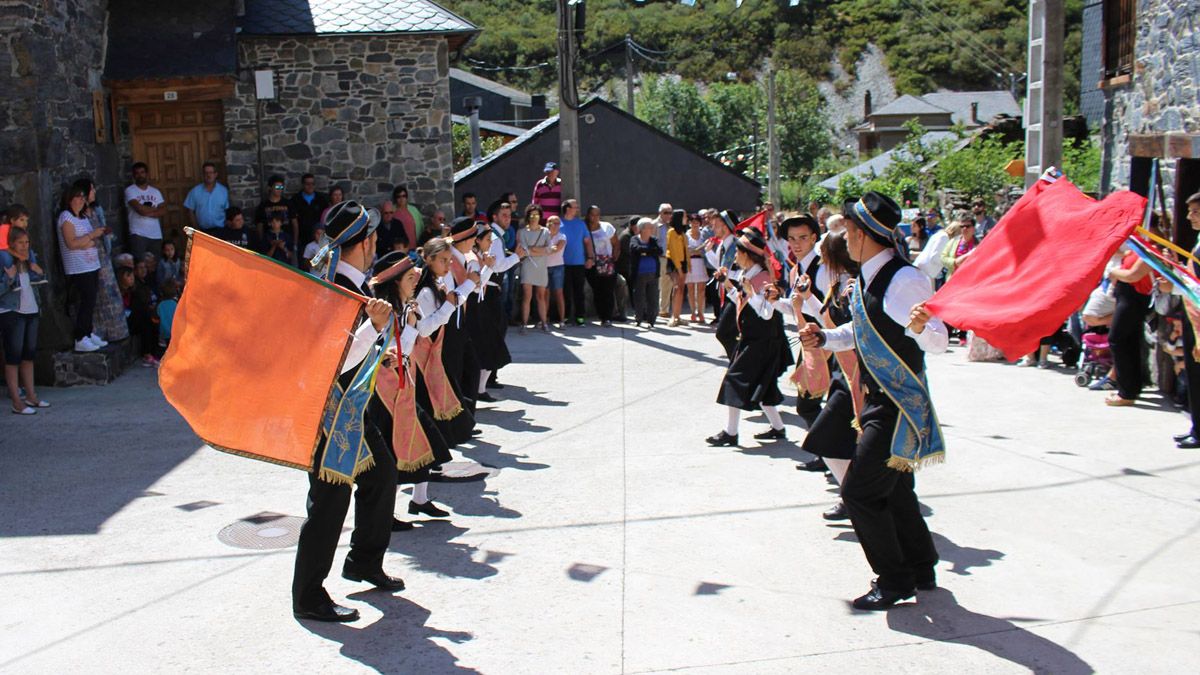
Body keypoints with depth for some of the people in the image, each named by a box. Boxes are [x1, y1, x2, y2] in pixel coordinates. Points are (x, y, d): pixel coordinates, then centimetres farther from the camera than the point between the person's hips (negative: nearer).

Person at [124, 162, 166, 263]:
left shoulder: (155, 191, 14)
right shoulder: (130, 190, -1)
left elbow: (164, 211, 3)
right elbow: (140, 209, -15)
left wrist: (149, 213, -12)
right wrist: (155, 208, 1)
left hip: (156, 234, 4)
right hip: (138, 234, -4)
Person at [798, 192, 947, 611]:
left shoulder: (906, 280, -22)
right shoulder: (865, 278, 5)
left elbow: (939, 343, -24)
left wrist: (922, 328, -45)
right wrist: (824, 338, 5)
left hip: (901, 403, -9)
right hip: (877, 399, 9)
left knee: (859, 491, -6)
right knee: (893, 489, 20)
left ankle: (895, 580, 12)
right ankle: (921, 570, 38)